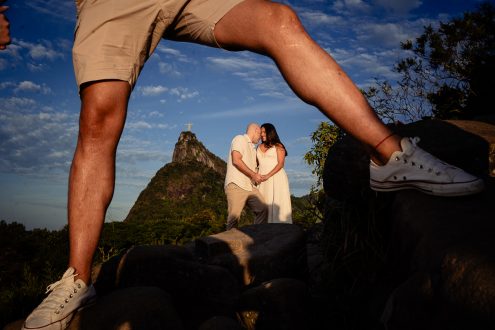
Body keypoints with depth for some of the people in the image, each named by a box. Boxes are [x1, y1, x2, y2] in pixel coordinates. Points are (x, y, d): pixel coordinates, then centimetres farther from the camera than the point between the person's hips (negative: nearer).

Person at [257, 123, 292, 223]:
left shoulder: (278, 146, 4)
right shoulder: (259, 147, 19)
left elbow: (280, 163, -6)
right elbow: (256, 163, 17)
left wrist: (268, 175, -16)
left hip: (276, 178, -4)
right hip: (262, 179, 4)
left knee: (276, 204, -8)